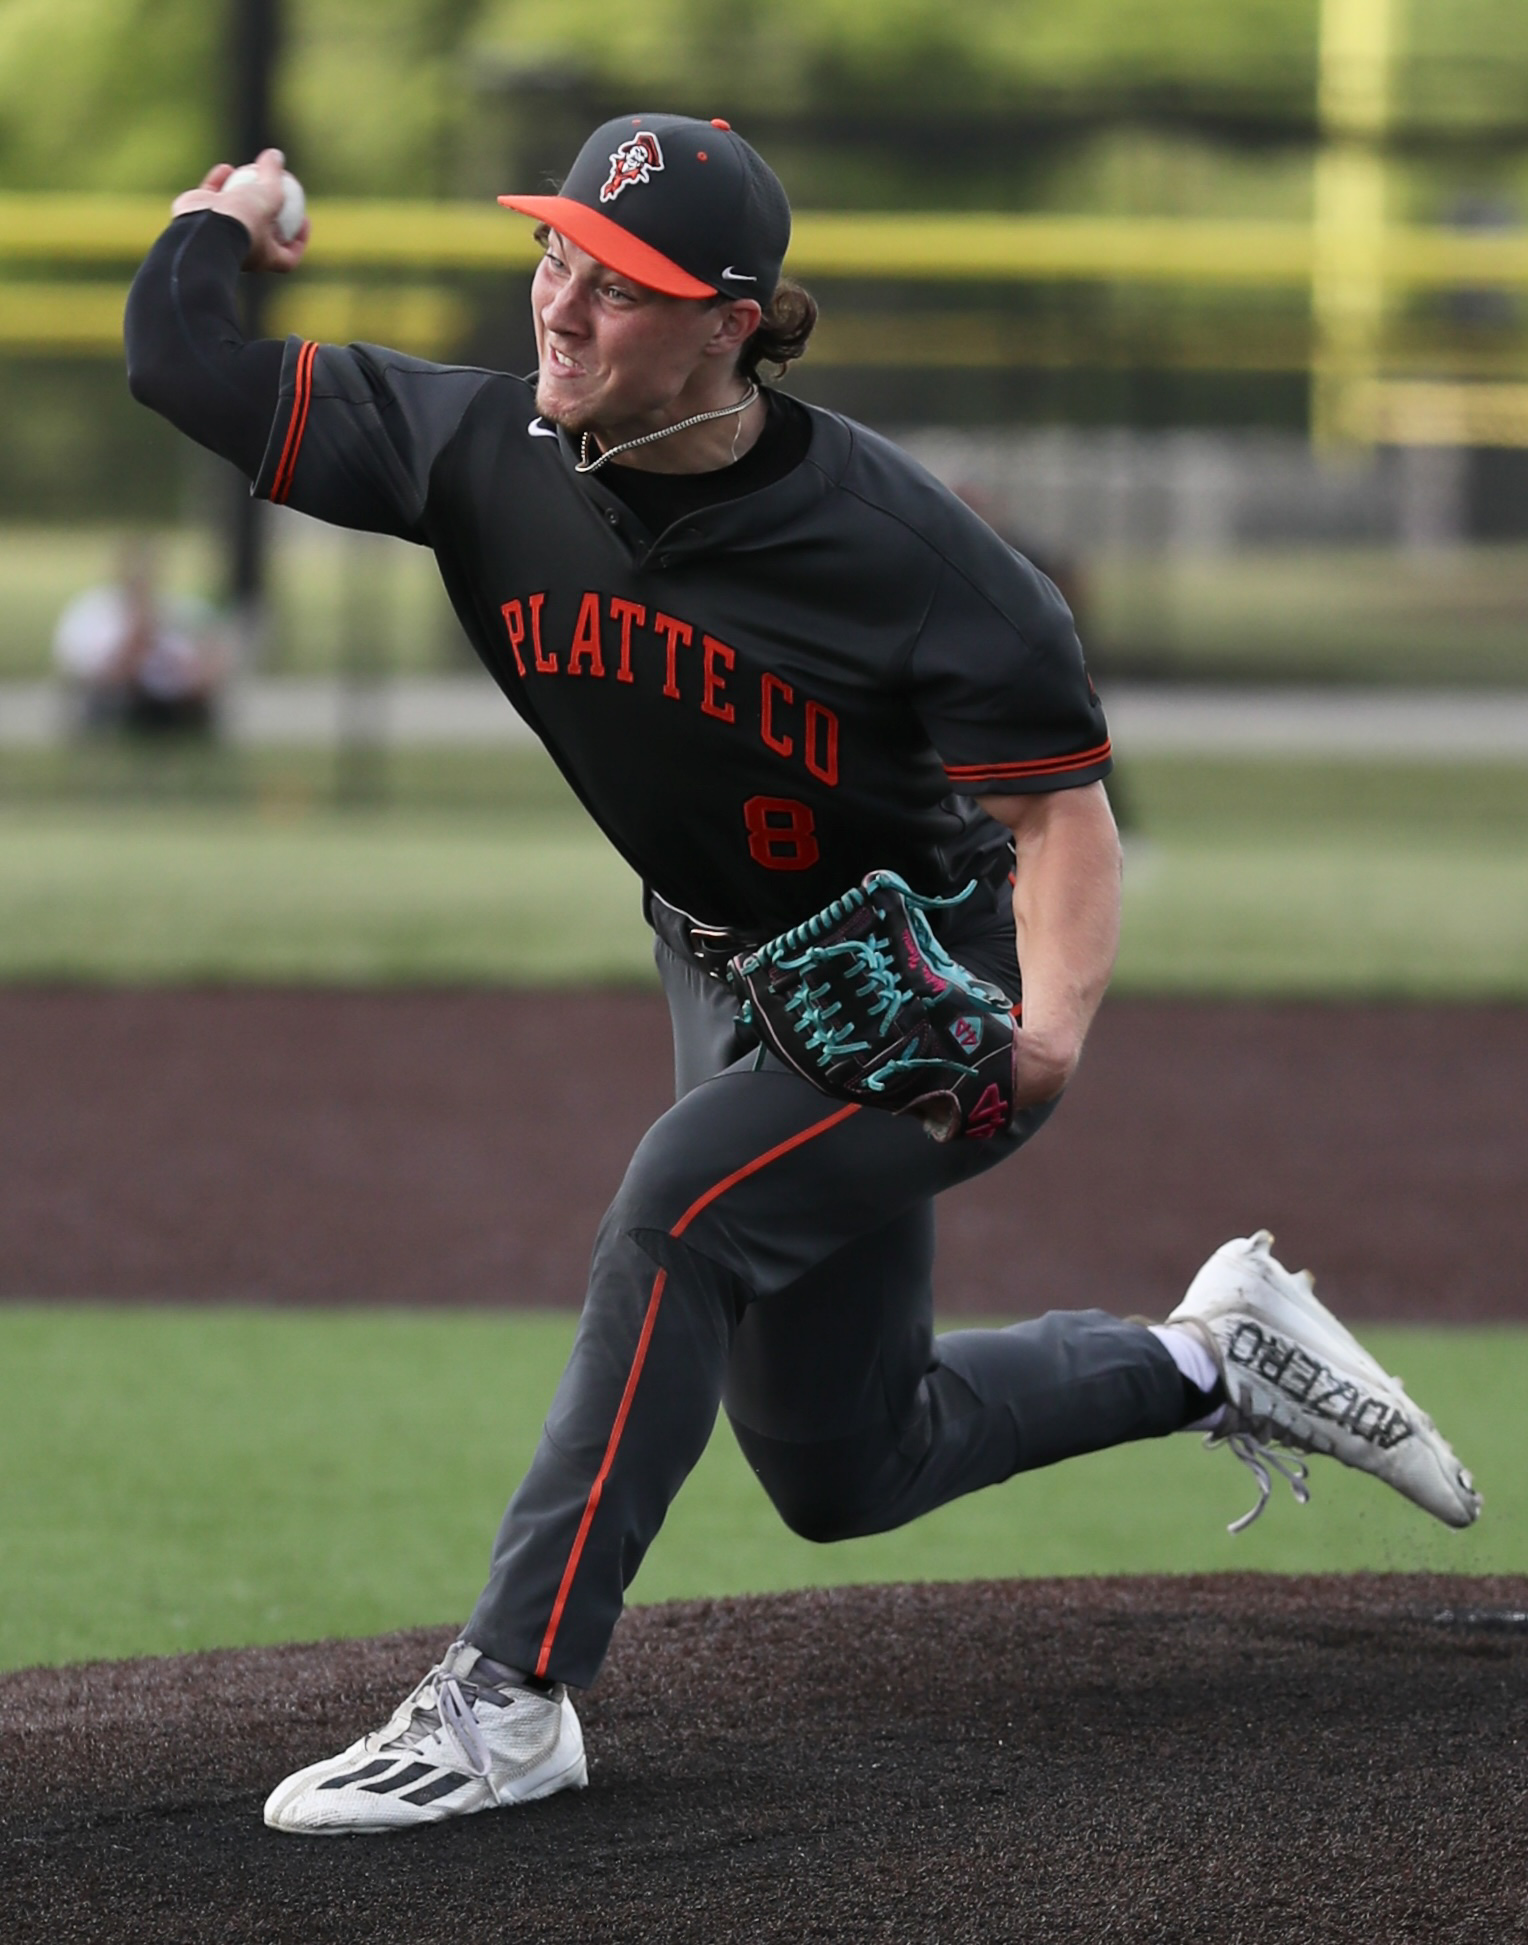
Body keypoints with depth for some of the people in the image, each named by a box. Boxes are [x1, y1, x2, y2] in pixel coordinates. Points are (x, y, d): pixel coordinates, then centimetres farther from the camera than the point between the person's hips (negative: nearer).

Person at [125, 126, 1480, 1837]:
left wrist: (1051, 1024, -39)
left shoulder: (891, 543, -27)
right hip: (722, 976, 7)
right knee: (844, 1471, 13)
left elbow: (1058, 801, -25)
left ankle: (509, 1703, -28)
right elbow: (182, 361, -15)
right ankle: (1211, 1360, 37)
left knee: (681, 1204, -32)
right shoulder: (489, 453, -15)